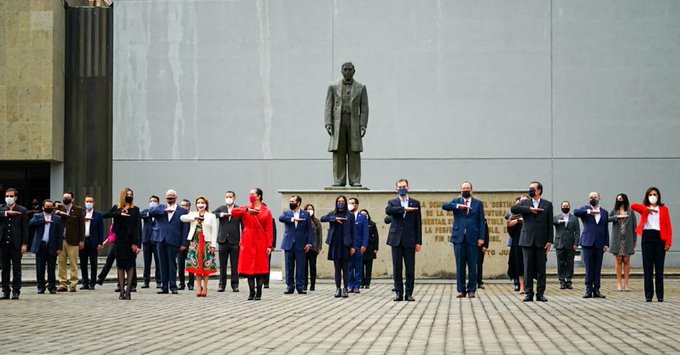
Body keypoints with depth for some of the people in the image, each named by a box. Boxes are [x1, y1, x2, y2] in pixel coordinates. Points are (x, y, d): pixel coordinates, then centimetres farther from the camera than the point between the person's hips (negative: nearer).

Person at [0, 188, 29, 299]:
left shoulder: (22, 210, 3)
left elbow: (25, 229, 0)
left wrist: (24, 244, -7)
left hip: (16, 244, -3)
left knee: (16, 269, 0)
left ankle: (16, 291, 4)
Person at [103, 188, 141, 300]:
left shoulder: (135, 209, 2)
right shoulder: (116, 208, 9)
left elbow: (138, 227, -5)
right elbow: (105, 215, -7)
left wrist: (136, 243, -13)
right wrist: (119, 214, -18)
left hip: (131, 241, -2)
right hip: (120, 240, 2)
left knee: (130, 266, -1)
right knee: (120, 265, 2)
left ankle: (128, 291, 1)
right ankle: (122, 291, 4)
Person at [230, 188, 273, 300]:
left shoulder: (266, 211, 5)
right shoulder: (245, 210, 11)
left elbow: (269, 230, 0)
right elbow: (233, 212, -8)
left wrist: (269, 245, -7)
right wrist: (247, 210, -19)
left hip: (261, 242, -2)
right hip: (248, 241, 2)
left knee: (260, 268, -1)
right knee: (249, 267, 1)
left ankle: (258, 293, 6)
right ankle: (251, 292, 9)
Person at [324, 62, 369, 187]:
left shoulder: (361, 87, 10)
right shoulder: (333, 86, 10)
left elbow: (364, 108, 6)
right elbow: (328, 106, 7)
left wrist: (363, 125, -4)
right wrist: (328, 123, -5)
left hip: (354, 121, 0)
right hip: (338, 121, 0)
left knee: (354, 153, -2)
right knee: (338, 152, -2)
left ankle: (355, 180, 0)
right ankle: (339, 180, 0)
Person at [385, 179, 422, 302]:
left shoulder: (415, 203, 9)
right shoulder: (392, 202, 10)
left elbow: (418, 223, 6)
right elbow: (388, 210, -15)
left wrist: (418, 242, 0)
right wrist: (404, 209, -19)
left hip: (409, 240, 0)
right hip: (396, 239, 0)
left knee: (410, 268, -1)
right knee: (397, 268, 1)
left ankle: (409, 293, 4)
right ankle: (398, 293, 6)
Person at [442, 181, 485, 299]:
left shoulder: (478, 203, 11)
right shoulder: (456, 201, 12)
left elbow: (481, 221, 6)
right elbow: (444, 206, -7)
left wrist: (481, 237, -3)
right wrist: (458, 206, -21)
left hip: (472, 238, -1)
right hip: (459, 237, 1)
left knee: (472, 266, 0)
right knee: (460, 266, 2)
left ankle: (471, 290, 6)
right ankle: (461, 290, 7)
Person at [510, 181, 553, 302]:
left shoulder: (547, 204, 7)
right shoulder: (524, 203, 10)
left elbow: (550, 224, 4)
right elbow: (513, 209, -10)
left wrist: (549, 241, -3)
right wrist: (529, 209, -15)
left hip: (541, 241, -1)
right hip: (527, 241, 1)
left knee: (541, 268, 1)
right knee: (528, 268, 1)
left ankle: (540, 293, 6)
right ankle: (529, 293, 5)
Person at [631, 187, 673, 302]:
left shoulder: (664, 209, 9)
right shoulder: (644, 208, 11)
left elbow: (668, 227, 3)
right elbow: (633, 206, -11)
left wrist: (668, 242, -6)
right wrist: (647, 209, -20)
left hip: (660, 238, 0)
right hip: (647, 237, 0)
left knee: (659, 268, 2)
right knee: (647, 267, 1)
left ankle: (660, 295, 7)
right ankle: (648, 295, 3)